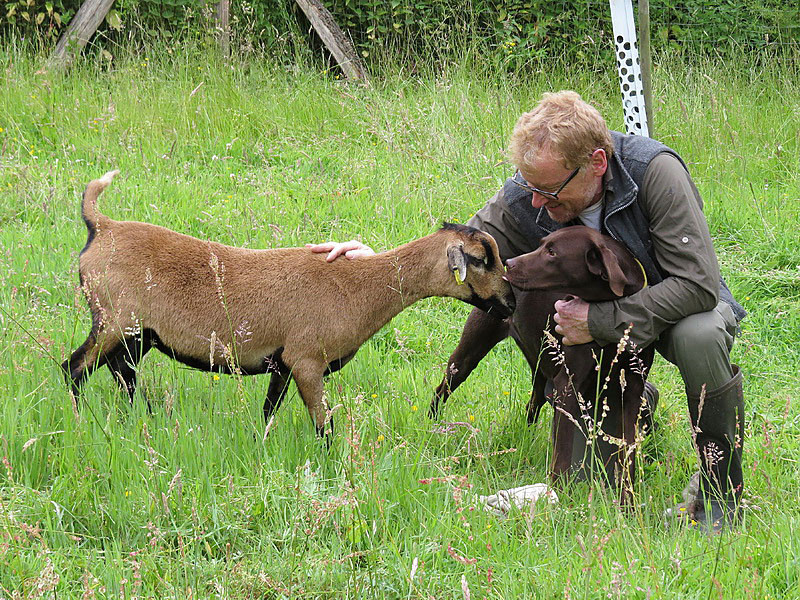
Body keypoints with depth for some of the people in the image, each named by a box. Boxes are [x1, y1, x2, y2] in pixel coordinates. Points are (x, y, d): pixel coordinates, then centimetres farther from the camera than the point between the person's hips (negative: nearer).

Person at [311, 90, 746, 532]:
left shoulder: (654, 172, -33)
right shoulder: (523, 199, -18)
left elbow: (697, 285, -34)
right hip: (599, 310, 5)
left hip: (675, 304, -5)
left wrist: (600, 321, -34)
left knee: (698, 335, -39)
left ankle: (722, 493, -19)